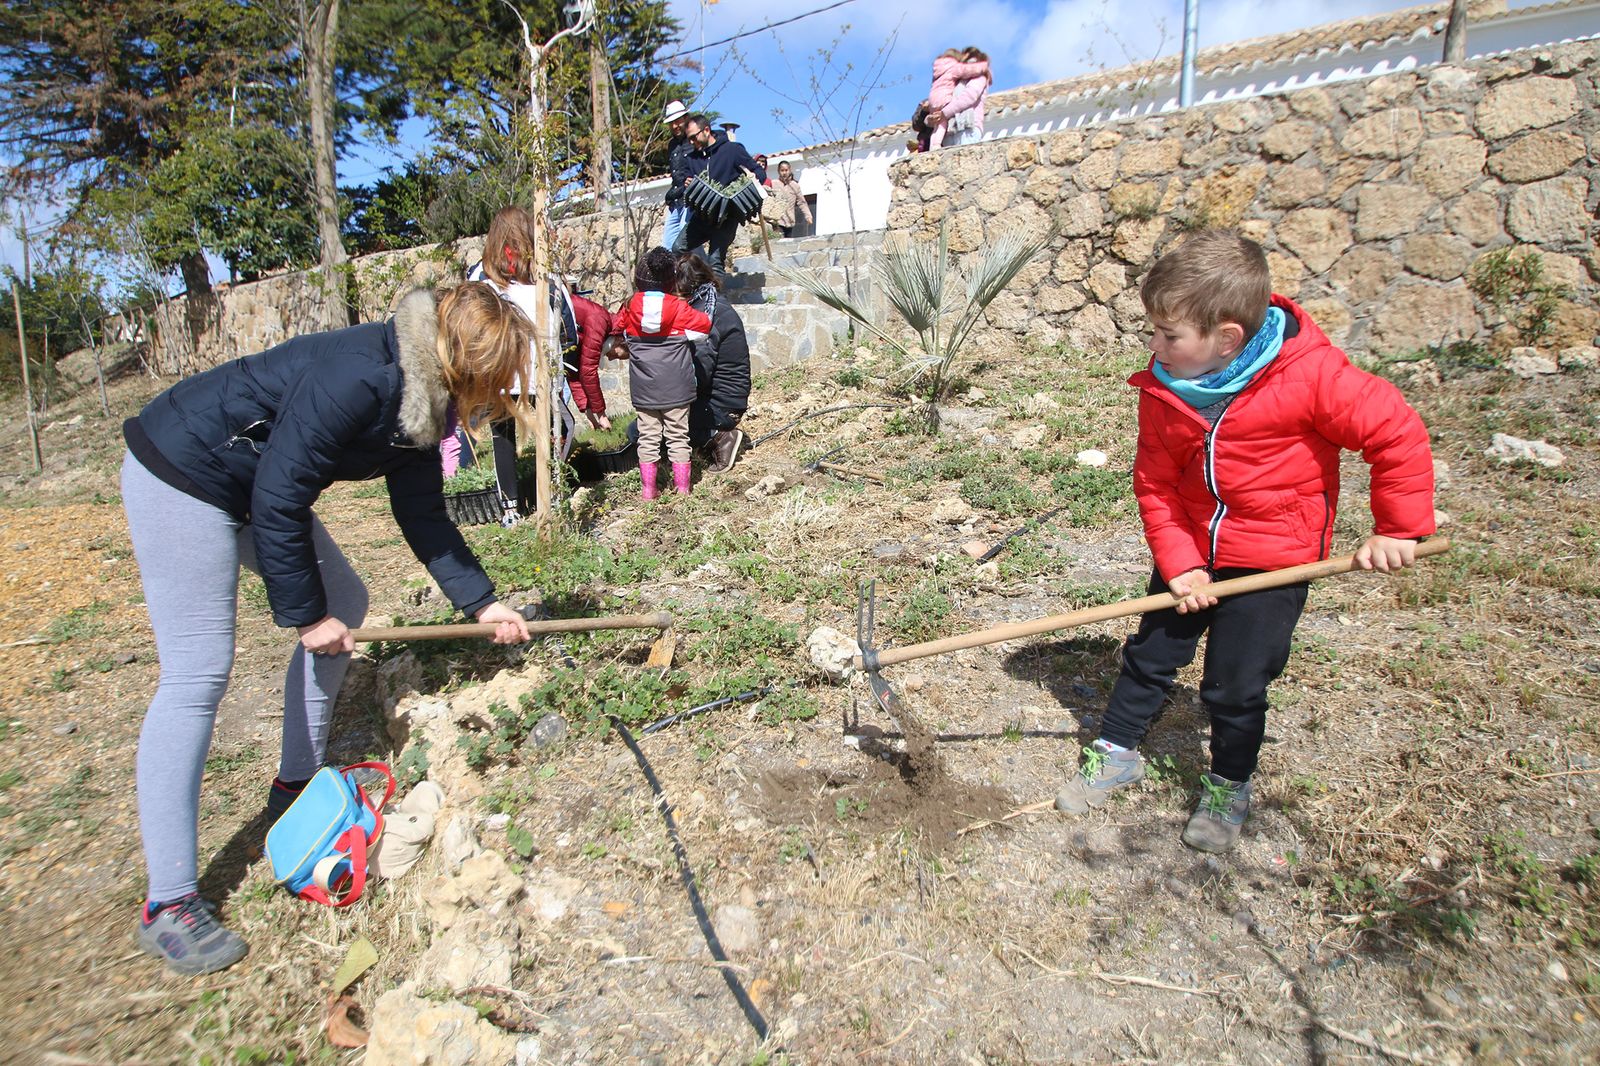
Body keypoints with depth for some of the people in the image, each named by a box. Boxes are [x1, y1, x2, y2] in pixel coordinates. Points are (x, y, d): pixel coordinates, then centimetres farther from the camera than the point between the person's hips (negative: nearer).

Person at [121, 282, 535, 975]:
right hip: (181, 471, -10)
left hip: (253, 484, 10)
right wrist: (304, 614, -17)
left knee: (343, 602, 10)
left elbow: (423, 518, 7)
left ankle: (296, 783, 25)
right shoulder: (360, 375, -29)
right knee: (198, 672, -12)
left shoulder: (421, 402, 0)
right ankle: (168, 905, -3)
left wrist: (481, 602, 7)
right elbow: (278, 499, -26)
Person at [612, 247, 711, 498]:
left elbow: (616, 327, 14)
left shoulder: (630, 307, -1)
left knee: (648, 437, 9)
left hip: (643, 389, 2)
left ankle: (648, 489, 11)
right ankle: (682, 488, 12)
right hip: (675, 387, -2)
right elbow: (703, 325, -4)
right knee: (678, 437, 7)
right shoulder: (678, 307, -9)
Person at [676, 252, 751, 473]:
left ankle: (718, 438, -8)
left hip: (721, 404, -10)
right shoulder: (711, 302, 10)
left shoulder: (706, 311, -20)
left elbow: (698, 376, -23)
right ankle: (719, 434, 8)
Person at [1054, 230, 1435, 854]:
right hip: (1193, 554, 4)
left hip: (1273, 563, -4)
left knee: (1235, 686, 3)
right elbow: (1155, 484, -2)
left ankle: (1229, 787, 29)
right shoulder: (1165, 391, -8)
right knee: (1148, 654, 12)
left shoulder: (1308, 374, -21)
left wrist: (1398, 528, -13)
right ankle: (1116, 751, 33)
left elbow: (1397, 433, -14)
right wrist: (1177, 563, -10)